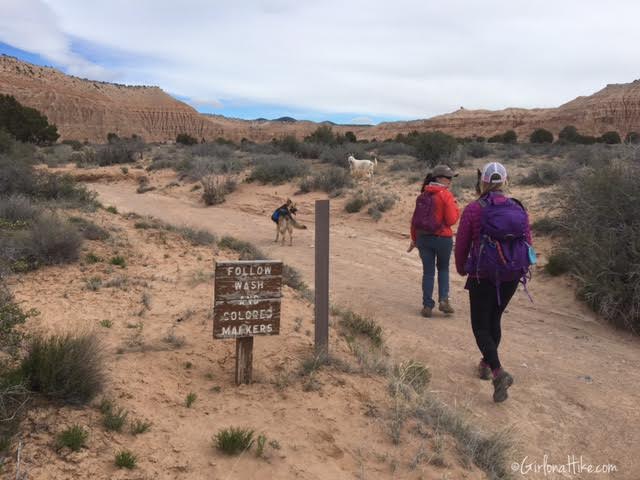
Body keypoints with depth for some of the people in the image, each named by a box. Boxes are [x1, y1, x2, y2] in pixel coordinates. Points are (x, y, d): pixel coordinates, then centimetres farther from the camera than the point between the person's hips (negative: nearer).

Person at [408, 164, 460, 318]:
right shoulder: (446, 195, -12)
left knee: (428, 272, 11)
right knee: (443, 268, 17)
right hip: (442, 238, -4)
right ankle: (443, 300, 6)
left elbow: (415, 219, 9)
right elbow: (451, 220, -14)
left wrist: (414, 239, 18)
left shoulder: (423, 194, 6)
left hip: (423, 238, 4)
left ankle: (427, 306, 12)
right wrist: (456, 208, 4)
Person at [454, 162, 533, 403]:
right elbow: (528, 243, 3)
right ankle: (486, 364, 35)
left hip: (482, 276, -4)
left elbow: (461, 244, -5)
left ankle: (498, 372, -12)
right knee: (494, 320, 23)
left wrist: (461, 268, 14)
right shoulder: (518, 209, -1)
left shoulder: (473, 209, -11)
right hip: (512, 276, 4)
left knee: (480, 326, 6)